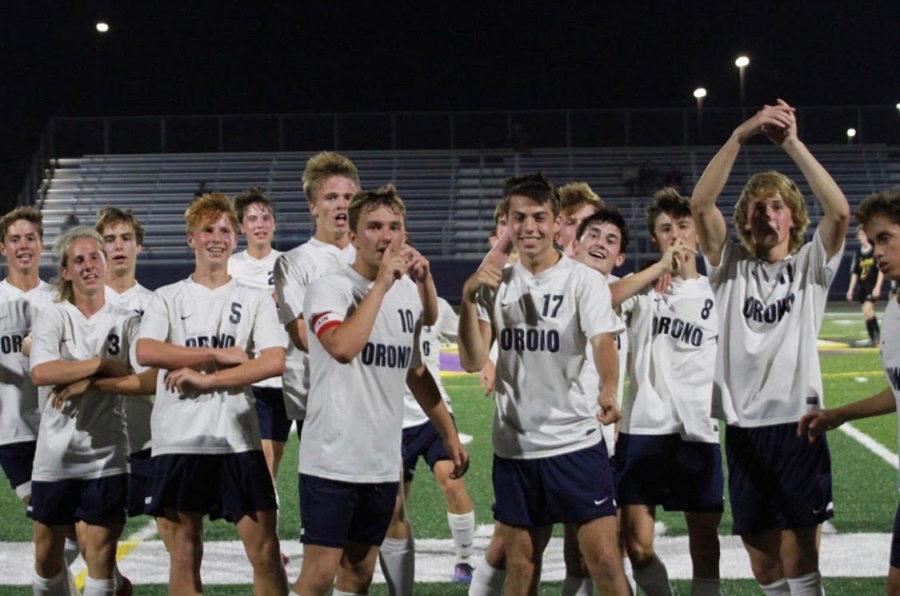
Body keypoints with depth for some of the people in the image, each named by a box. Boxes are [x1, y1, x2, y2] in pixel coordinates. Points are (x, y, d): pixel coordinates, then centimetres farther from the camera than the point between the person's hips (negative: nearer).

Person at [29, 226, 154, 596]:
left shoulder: (125, 321, 3)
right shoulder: (54, 317, 2)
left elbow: (150, 381, -10)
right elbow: (41, 372, -17)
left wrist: (90, 383, -16)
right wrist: (104, 364, -16)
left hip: (106, 456, 0)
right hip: (55, 453, 1)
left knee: (100, 555, -1)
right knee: (47, 554, 8)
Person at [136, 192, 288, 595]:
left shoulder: (255, 300, 8)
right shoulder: (168, 298, 8)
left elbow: (275, 362, -7)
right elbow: (146, 352, -10)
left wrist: (204, 379, -13)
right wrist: (221, 355, -11)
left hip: (238, 439, 0)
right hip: (179, 440, 0)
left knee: (265, 552, -3)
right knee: (185, 553, 5)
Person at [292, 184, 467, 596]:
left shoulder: (408, 294, 10)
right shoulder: (330, 288, -10)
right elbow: (343, 347, -30)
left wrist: (449, 433, 22)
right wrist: (382, 284, -22)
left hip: (382, 464, 6)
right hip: (331, 459, -6)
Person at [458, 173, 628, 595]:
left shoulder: (585, 281, -5)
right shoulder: (496, 285, 7)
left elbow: (603, 343, -21)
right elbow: (473, 362, -1)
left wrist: (608, 391, -42)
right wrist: (469, 299, -16)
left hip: (577, 442, -4)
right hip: (514, 446, 4)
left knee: (604, 559, -9)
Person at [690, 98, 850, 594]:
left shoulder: (810, 265, 6)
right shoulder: (731, 267, 9)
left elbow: (839, 211, -13)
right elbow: (701, 205, -6)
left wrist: (792, 144, -19)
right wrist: (740, 137, -17)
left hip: (798, 423, -2)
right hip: (743, 428, 2)